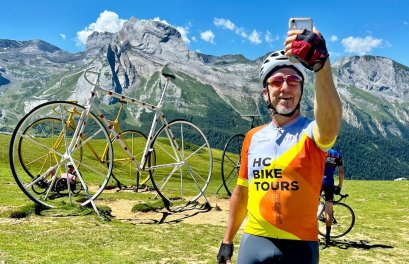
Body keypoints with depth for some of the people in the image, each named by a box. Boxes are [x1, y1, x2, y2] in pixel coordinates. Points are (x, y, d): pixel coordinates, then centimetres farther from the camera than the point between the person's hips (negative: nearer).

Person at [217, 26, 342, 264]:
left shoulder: (312, 133, -10)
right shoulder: (253, 137, 4)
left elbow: (331, 121, -35)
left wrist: (321, 65, -51)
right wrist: (228, 240, 15)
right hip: (253, 243, 3)